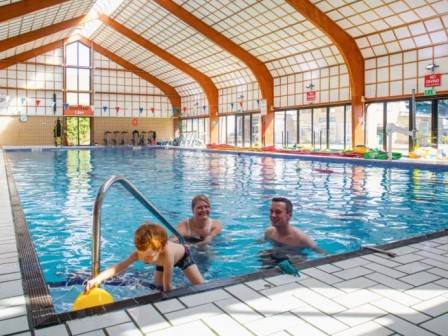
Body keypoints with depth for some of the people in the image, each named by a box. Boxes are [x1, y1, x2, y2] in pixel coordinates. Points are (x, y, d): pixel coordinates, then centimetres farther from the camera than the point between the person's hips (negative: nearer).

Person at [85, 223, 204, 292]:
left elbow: (167, 285, -43)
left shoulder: (167, 253, -51)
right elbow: (119, 267, -46)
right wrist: (97, 279, -59)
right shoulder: (140, 252, -37)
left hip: (182, 255, -4)